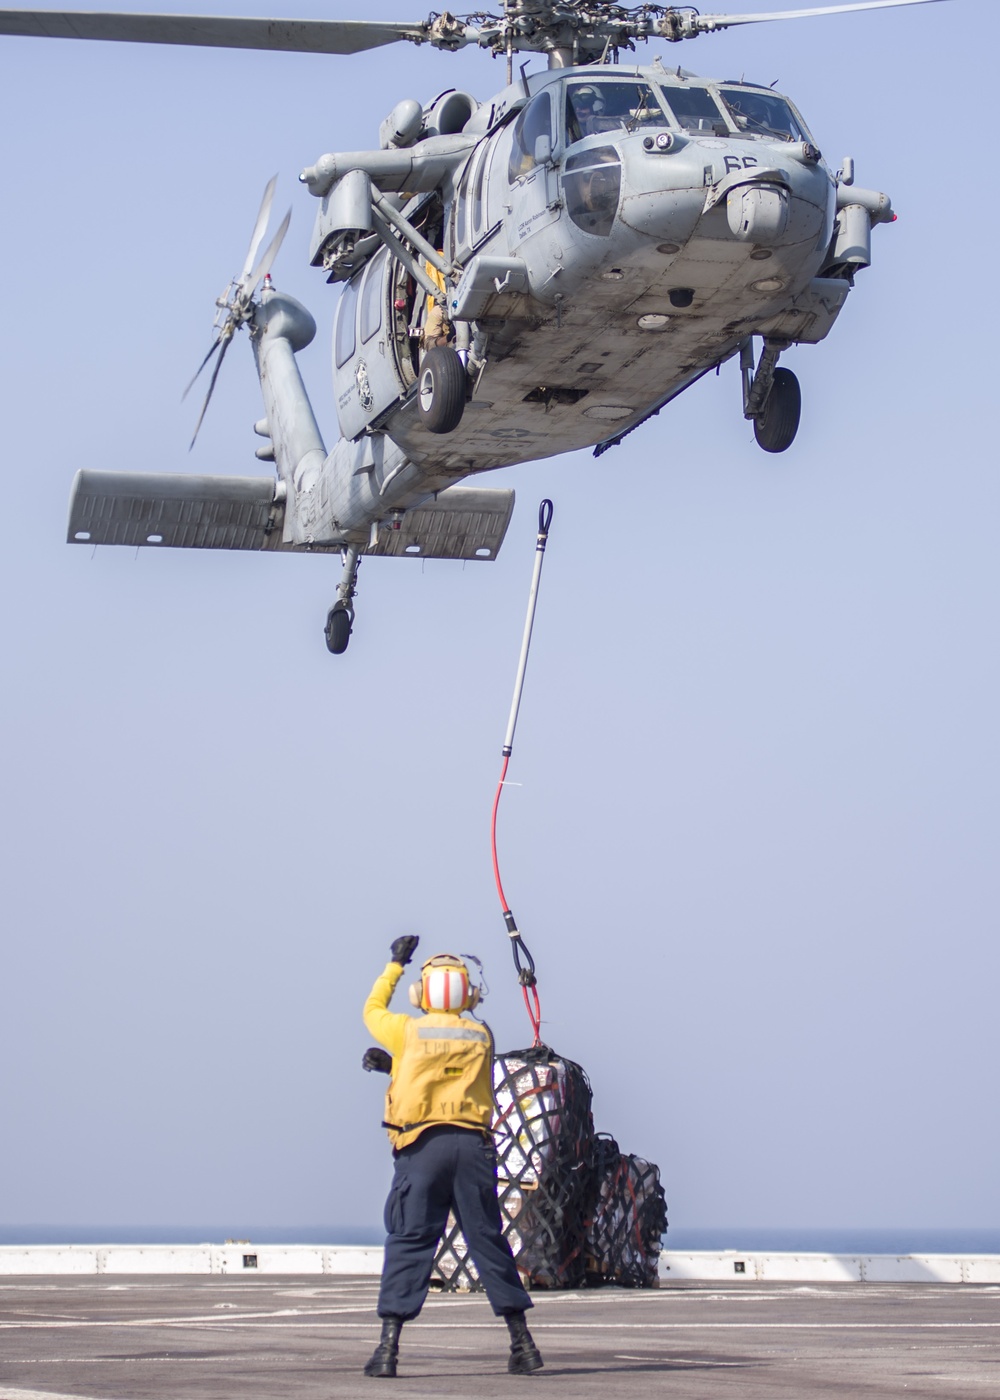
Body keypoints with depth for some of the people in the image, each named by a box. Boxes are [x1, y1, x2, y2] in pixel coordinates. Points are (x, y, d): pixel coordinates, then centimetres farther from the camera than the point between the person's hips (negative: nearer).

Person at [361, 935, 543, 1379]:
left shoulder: (408, 1032, 4)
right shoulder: (481, 1036, 11)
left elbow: (372, 1011, 25)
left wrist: (395, 964, 36)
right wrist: (392, 1062, 30)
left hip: (421, 1145, -2)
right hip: (473, 1143, 2)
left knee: (408, 1243, -2)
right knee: (488, 1241, 8)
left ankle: (388, 1346, -9)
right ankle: (522, 1342, 9)